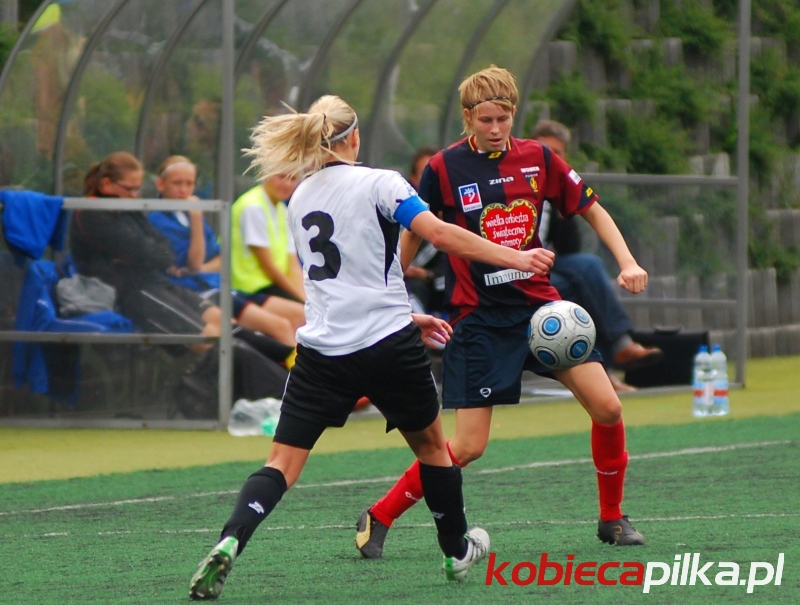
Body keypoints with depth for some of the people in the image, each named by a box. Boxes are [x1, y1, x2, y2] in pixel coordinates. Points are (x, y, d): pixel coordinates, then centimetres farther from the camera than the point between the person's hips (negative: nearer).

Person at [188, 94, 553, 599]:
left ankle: (230, 541, -24)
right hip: (387, 345, -3)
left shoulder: (301, 199, 14)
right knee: (431, 443, 20)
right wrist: (515, 259, -13)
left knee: (282, 463, -1)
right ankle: (457, 552, 33)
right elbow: (439, 234, -17)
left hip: (322, 349, 3)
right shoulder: (378, 183, -4)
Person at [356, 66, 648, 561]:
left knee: (607, 407, -9)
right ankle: (378, 519, 7)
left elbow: (592, 210, 10)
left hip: (540, 304, 3)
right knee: (469, 446, -9)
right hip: (479, 317, -3)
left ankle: (612, 519, 11)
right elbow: (415, 236, 3)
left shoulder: (538, 158, 0)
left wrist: (627, 262, -4)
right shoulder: (444, 168, -7)